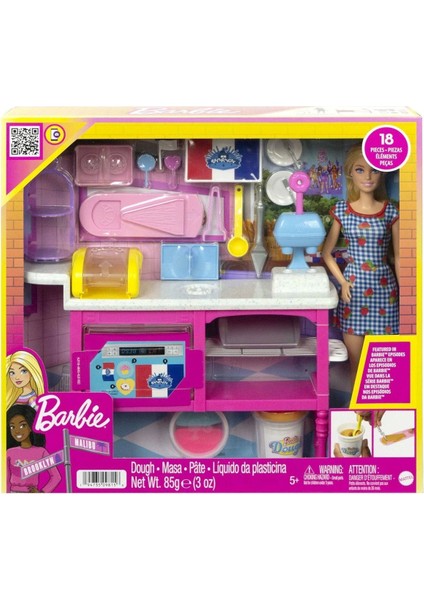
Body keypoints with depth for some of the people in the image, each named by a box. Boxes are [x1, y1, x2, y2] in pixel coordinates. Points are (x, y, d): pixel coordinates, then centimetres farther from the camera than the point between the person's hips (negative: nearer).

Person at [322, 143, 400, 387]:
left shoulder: (390, 212, -1)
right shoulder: (341, 210, 0)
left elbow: (399, 257, 3)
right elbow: (327, 253, 7)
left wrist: (403, 294, 1)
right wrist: (342, 283, -4)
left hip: (384, 289, 0)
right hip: (353, 288, 0)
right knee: (355, 361, 6)